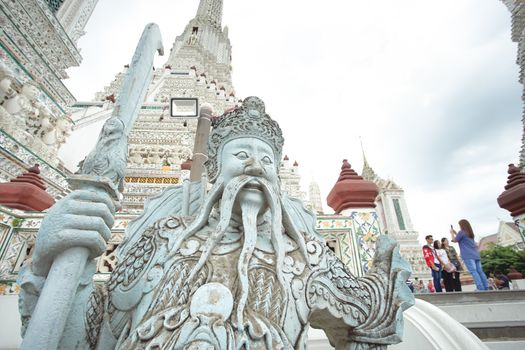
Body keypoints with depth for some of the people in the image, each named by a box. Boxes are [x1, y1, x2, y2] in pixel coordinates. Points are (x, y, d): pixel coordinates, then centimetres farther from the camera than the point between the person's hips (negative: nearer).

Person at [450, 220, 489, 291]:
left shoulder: (462, 232, -5)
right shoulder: (470, 232, 19)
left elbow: (455, 240, 2)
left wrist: (452, 233, 15)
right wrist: (455, 233, 31)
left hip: (468, 255, -8)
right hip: (475, 254, 8)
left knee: (473, 272, -13)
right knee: (480, 271, 5)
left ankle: (481, 288, -20)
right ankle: (486, 288, 2)